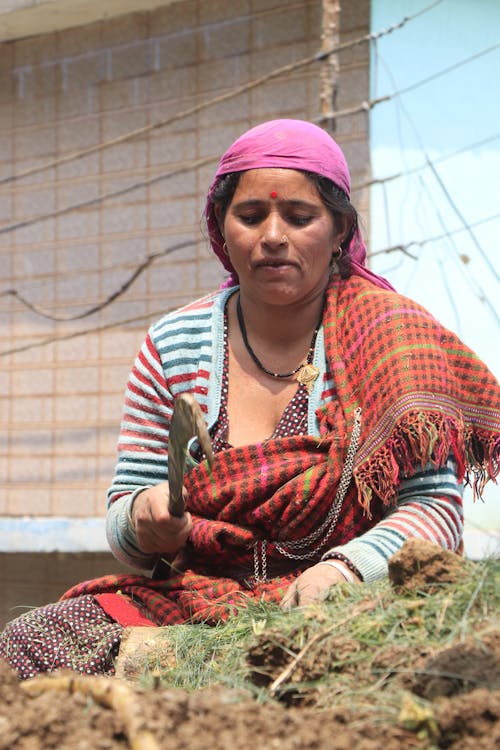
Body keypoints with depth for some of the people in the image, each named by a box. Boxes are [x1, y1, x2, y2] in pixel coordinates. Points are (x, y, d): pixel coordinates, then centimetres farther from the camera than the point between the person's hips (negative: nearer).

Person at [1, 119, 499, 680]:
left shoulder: (390, 336, 0)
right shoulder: (173, 348, 8)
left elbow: (435, 507, -7)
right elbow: (122, 526, 10)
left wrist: (345, 568, -27)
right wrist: (143, 521, -16)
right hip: (190, 600, 4)